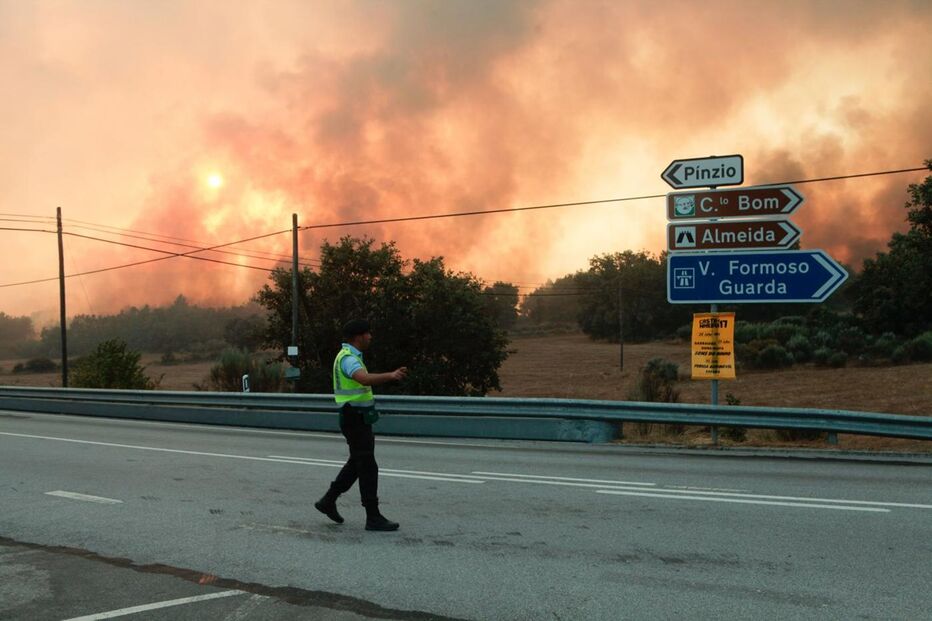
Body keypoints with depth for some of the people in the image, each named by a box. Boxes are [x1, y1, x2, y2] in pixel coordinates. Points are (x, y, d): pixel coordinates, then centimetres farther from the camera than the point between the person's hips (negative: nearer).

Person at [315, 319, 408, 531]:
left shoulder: (350, 356, 14)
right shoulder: (348, 358, -20)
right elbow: (365, 379, -41)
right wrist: (390, 375, -55)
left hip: (359, 418, 10)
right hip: (355, 418, -10)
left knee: (357, 464, 18)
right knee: (368, 467, -5)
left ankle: (328, 501, 26)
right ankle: (373, 517, 0)